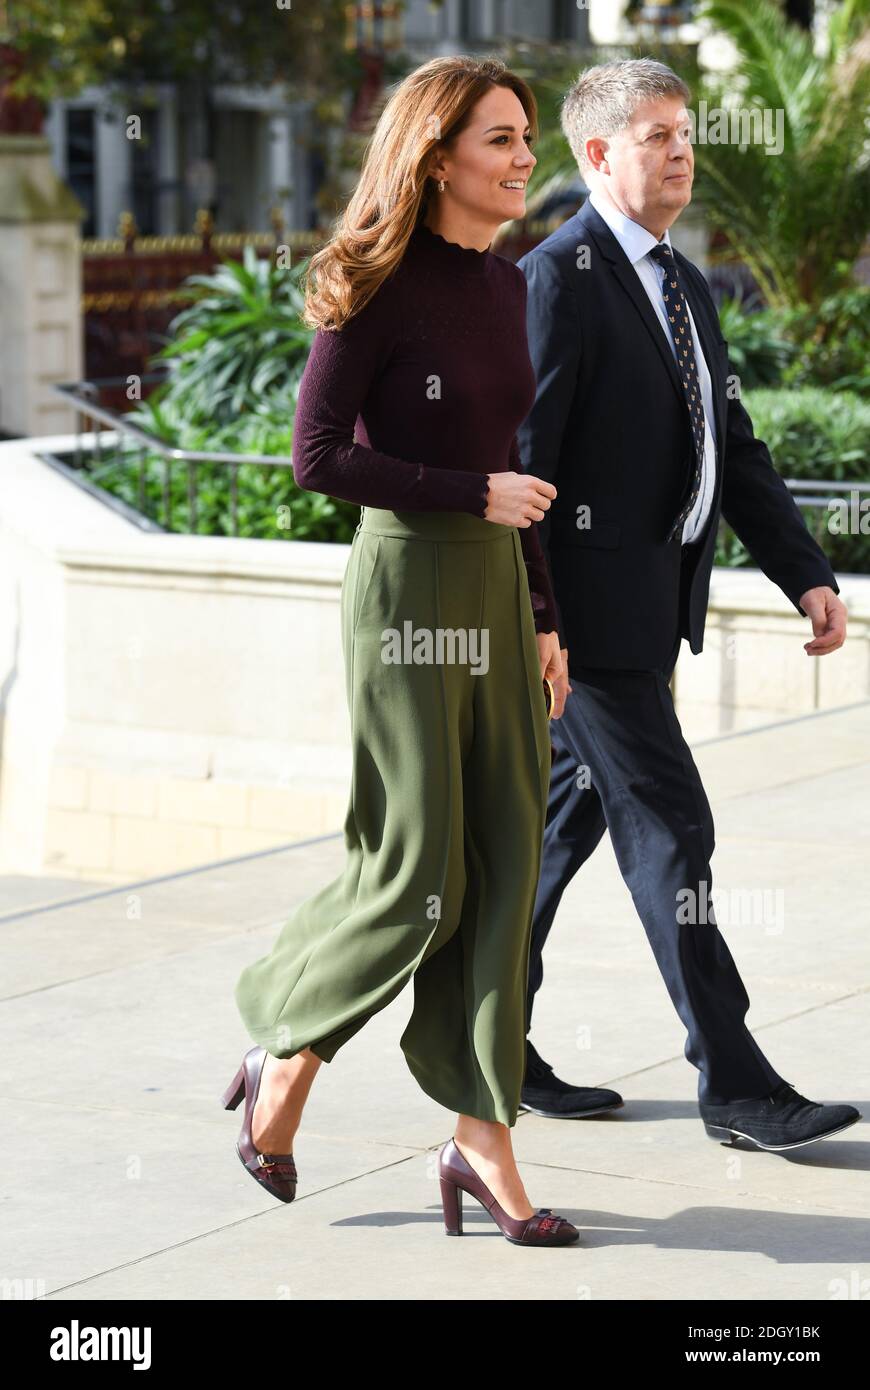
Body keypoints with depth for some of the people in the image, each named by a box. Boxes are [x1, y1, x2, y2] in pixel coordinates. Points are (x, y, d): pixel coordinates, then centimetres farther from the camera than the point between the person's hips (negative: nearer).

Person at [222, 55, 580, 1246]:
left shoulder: (505, 286, 11)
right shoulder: (384, 288, -11)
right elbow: (319, 456, -15)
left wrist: (543, 615, 15)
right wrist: (476, 497, -16)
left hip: (496, 589, 7)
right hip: (406, 583, -7)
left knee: (505, 865, 3)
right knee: (417, 871, -4)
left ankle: (482, 1141, 8)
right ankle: (283, 1060, 20)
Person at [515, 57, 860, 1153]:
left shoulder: (683, 285, 16)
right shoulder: (556, 281, -13)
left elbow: (734, 450, 17)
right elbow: (518, 463, -16)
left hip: (652, 609, 9)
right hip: (590, 612, -9)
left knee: (567, 819, 14)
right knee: (668, 829, -6)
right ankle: (733, 1084, -1)